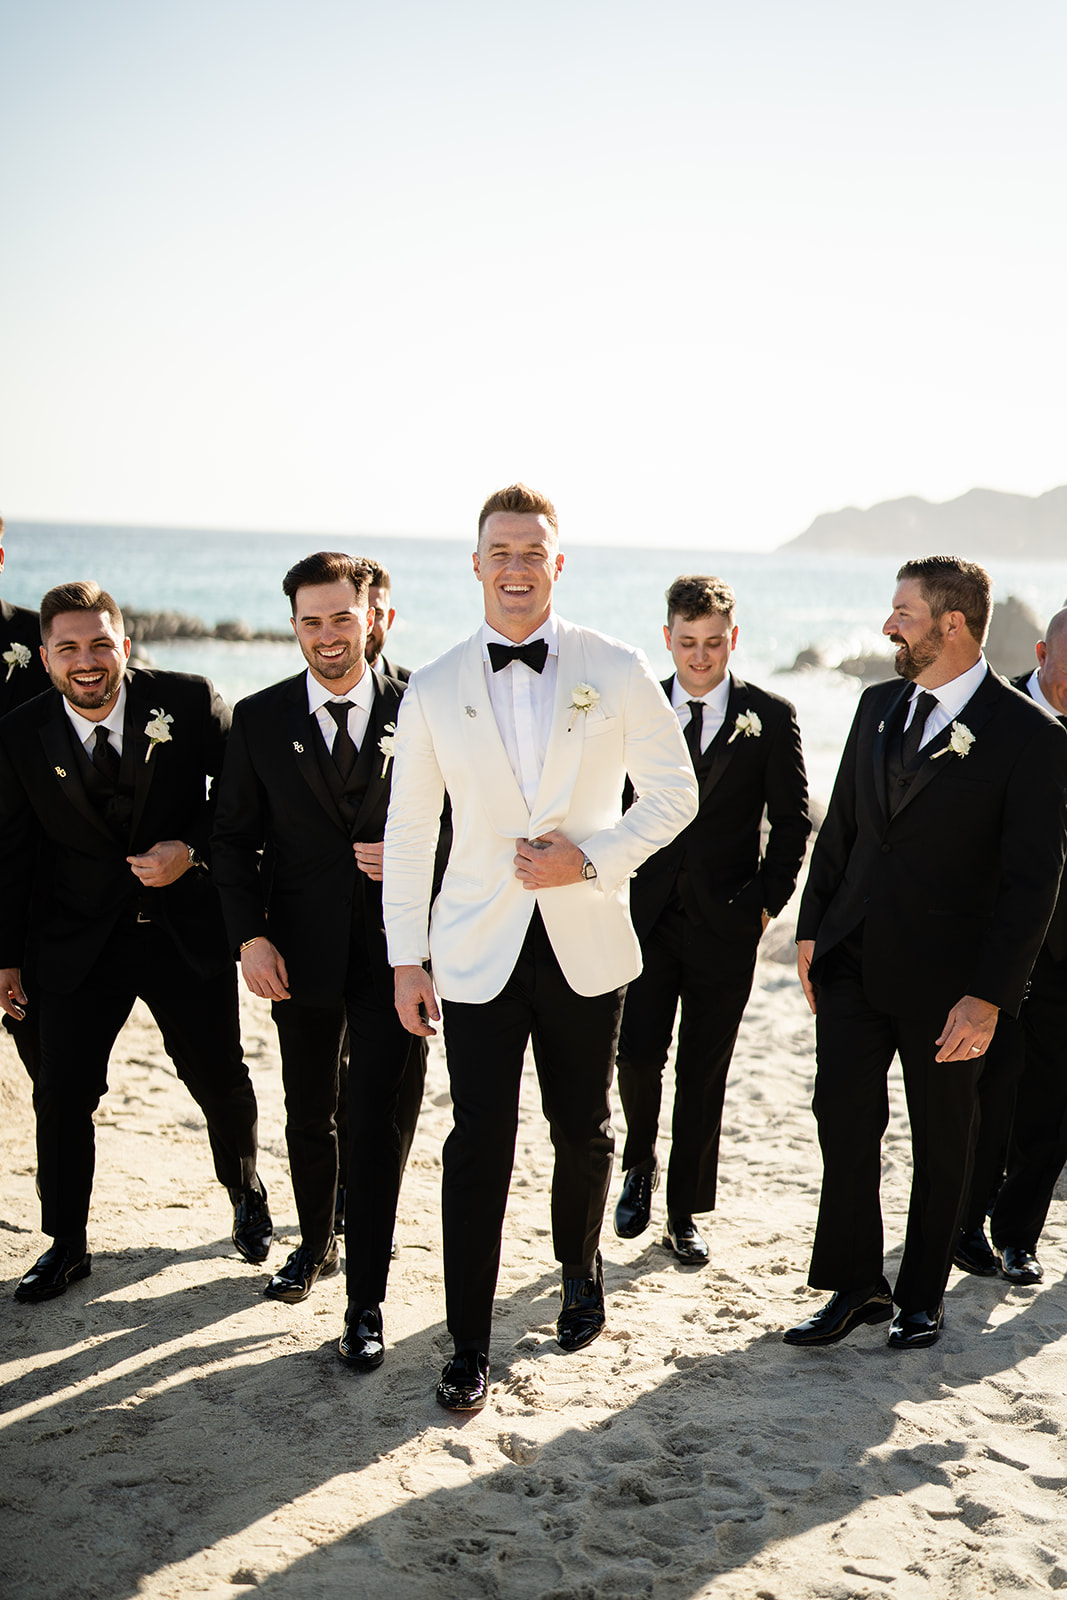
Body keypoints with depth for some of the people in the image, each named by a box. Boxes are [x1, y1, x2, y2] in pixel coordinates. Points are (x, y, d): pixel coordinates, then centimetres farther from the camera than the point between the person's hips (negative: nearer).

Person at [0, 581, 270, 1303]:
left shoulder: (190, 702, -11)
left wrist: (192, 849, -17)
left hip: (187, 929, -1)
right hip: (81, 941, 1)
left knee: (220, 1078, 11)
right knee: (62, 1093, 2)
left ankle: (247, 1195, 41)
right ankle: (66, 1245, 23)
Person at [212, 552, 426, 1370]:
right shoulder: (260, 718, 1)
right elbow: (234, 836, 3)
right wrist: (250, 935, -7)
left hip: (394, 947, -2)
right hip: (302, 951, 2)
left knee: (380, 1125, -1)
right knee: (308, 1116, 18)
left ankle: (366, 1304, 11)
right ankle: (317, 1244, 43)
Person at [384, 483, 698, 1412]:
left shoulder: (617, 672, -2)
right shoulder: (433, 690, 1)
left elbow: (673, 793, 3)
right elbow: (409, 831, 5)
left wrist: (591, 857, -12)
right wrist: (406, 959, 3)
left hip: (588, 943, 1)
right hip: (479, 951, 0)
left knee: (583, 1129, 15)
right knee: (478, 1144, -2)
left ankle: (580, 1275, 42)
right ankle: (470, 1349, 11)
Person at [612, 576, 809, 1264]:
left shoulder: (772, 717, 0)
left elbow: (793, 821, 3)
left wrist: (767, 900, -3)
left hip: (726, 923, -1)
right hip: (648, 916, 1)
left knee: (704, 1075, 6)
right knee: (637, 1055, -6)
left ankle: (684, 1214, 20)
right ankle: (642, 1166, 24)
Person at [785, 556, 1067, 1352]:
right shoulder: (879, 706, 7)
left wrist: (990, 996, -18)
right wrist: (813, 927, 9)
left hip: (944, 978, -5)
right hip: (853, 960, 5)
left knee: (942, 1141, 11)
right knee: (844, 1121, 4)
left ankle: (922, 1295, 29)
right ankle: (856, 1287, 20)